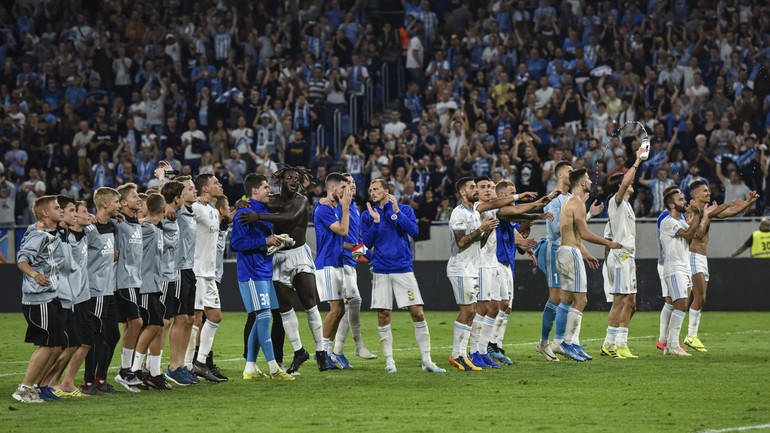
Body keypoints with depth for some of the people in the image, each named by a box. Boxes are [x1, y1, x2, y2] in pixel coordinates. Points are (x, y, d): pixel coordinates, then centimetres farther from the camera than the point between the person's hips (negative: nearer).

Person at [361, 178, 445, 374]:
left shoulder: (404, 210, 5)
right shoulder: (367, 215, 7)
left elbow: (413, 230, -10)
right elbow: (368, 242, -1)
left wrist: (397, 212, -14)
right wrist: (375, 221, -11)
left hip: (403, 269, -1)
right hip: (381, 272, 1)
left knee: (418, 313, -6)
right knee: (383, 316, -1)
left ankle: (427, 361, -1)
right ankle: (389, 362, 7)